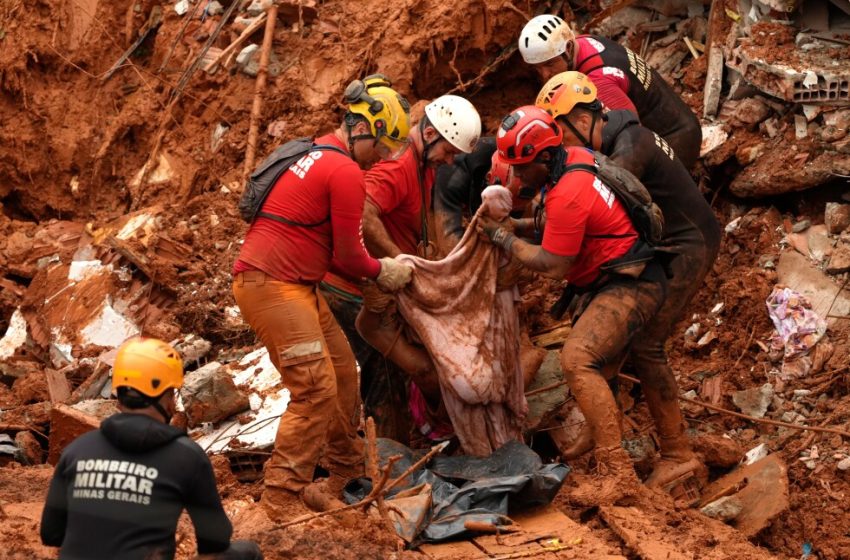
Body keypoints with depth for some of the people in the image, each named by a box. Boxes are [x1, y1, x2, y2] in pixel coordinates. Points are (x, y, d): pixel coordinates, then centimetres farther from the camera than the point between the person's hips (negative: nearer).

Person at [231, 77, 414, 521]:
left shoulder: (317, 156, 17)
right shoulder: (347, 173, -15)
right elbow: (348, 255, -9)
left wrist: (378, 269, 10)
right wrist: (381, 272, 10)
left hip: (298, 284, 11)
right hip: (271, 285, -11)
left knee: (342, 372, 17)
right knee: (317, 388, -12)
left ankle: (347, 471, 30)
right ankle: (282, 497, -9)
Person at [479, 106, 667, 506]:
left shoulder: (567, 195, -25)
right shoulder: (576, 158, 5)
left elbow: (552, 266, -17)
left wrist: (503, 237, -6)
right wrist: (519, 226, 8)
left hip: (629, 286, -11)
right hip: (610, 280, 11)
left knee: (578, 361, -24)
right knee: (594, 367, 18)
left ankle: (620, 474, -28)